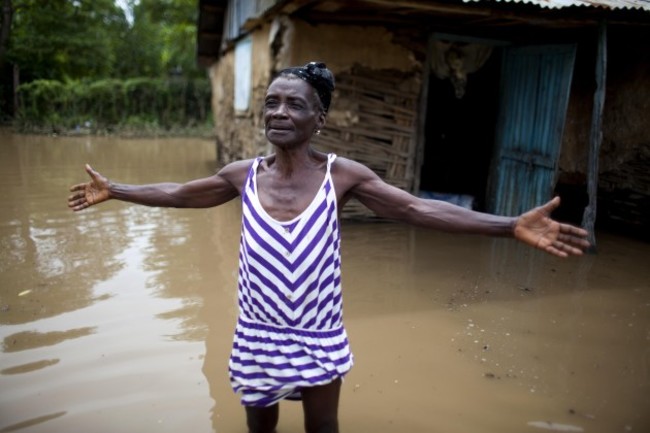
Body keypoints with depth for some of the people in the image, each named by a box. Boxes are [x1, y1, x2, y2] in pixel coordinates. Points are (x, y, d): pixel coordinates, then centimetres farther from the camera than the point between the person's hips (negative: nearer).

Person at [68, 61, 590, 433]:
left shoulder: (342, 174, -14)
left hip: (319, 336, -2)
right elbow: (178, 194, 8)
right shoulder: (243, 175, -7)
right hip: (258, 334, 2)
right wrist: (113, 190, 14)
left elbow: (417, 209, -17)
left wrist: (511, 226, -23)